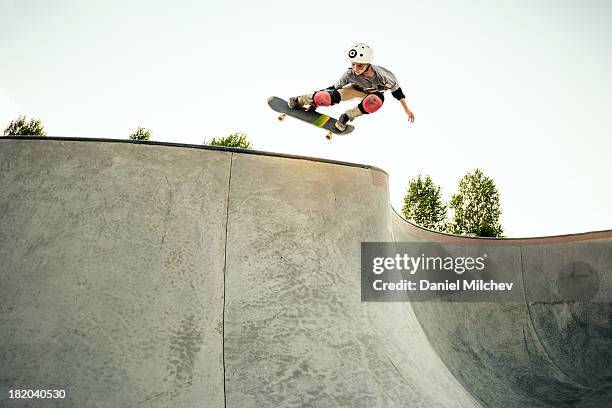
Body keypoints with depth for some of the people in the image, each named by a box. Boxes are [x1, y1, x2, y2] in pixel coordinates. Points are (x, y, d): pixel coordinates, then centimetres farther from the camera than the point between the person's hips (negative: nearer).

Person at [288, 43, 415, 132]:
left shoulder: (384, 75, -39)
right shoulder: (350, 74, -35)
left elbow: (396, 90, -20)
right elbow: (335, 87, -18)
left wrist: (407, 109, -11)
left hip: (373, 93, 0)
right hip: (356, 87, 0)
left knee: (375, 102, -41)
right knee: (326, 98, -23)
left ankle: (346, 117, -17)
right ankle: (300, 100, 7)